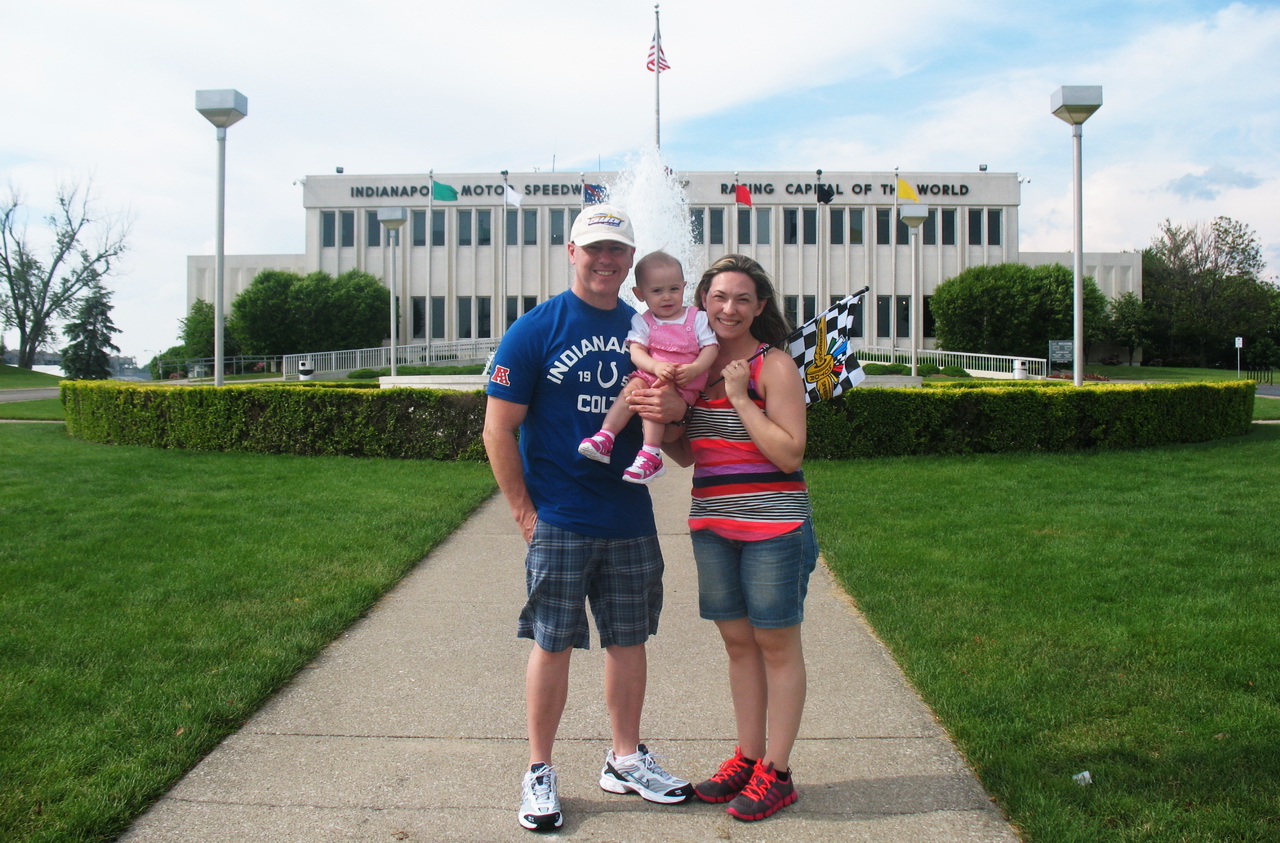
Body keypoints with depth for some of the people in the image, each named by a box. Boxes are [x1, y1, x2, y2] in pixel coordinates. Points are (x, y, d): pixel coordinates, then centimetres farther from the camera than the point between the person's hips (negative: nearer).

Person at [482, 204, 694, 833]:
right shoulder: (535, 330, -6)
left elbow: (671, 414, 16)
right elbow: (498, 432, -6)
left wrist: (671, 412, -9)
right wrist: (525, 512, -10)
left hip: (631, 520, 4)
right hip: (558, 522, -4)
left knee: (628, 640, 13)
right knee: (552, 644, 4)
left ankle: (626, 760, 30)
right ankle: (539, 772, 20)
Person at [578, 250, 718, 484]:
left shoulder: (697, 318, 8)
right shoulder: (642, 321, 10)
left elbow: (710, 348, 1)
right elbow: (636, 351, -3)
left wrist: (694, 369, -19)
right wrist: (657, 366, -24)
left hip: (683, 383, -2)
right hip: (649, 373, 2)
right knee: (631, 389, -27)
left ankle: (651, 454, -28)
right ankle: (605, 437, -29)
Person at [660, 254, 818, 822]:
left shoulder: (774, 366, -8)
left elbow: (789, 454, -16)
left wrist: (739, 396, -16)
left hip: (772, 526, -6)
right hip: (711, 524, 6)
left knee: (776, 645, 5)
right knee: (738, 642, 14)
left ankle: (776, 773, 15)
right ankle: (747, 757, 27)